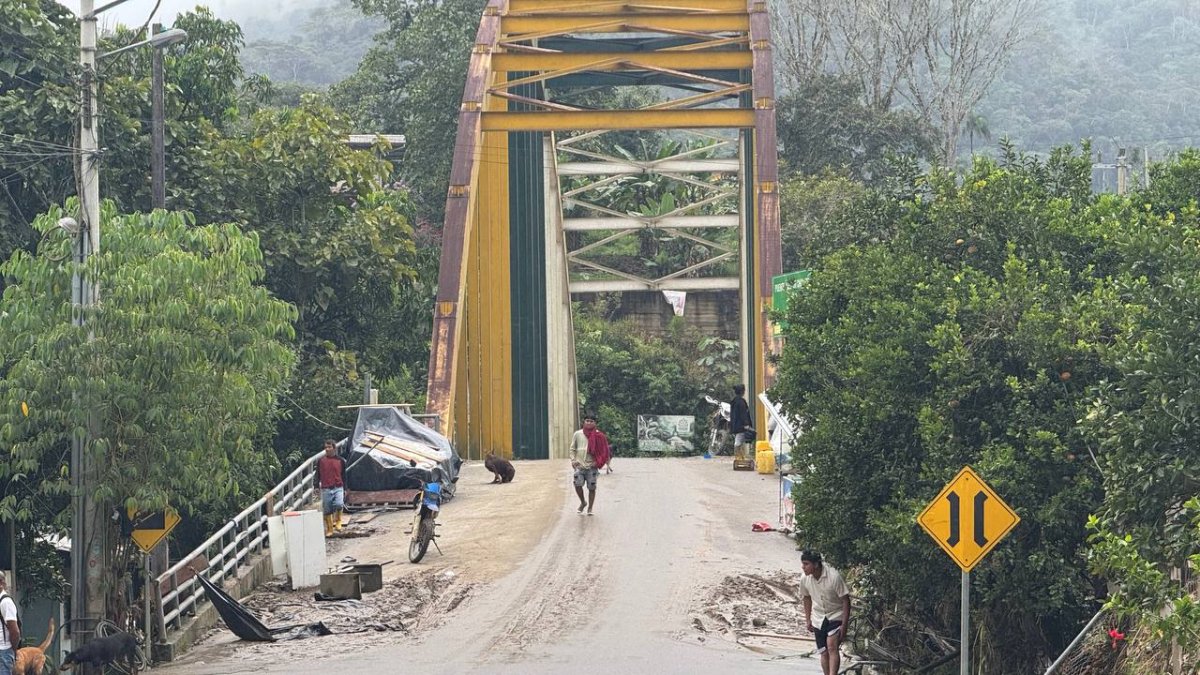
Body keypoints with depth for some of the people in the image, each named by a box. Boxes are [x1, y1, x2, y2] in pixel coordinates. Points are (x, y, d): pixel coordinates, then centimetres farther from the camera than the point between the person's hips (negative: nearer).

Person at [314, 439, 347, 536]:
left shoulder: (340, 461, 5)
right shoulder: (321, 461, 4)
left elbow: (343, 476, 11)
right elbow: (318, 474, 11)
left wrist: (345, 489, 9)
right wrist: (316, 481, -8)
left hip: (338, 488, -1)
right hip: (326, 489, 1)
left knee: (339, 504, -24)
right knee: (327, 511, 3)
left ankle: (338, 522, 0)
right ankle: (329, 530, 16)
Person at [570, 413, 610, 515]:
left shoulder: (598, 436, 0)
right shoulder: (578, 434, 5)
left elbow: (604, 450, 4)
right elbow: (572, 449, 13)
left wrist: (598, 462, -6)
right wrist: (573, 460, 0)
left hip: (592, 466, -1)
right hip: (579, 465, 1)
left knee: (591, 487, 0)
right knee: (578, 484, -13)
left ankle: (590, 508, 13)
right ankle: (583, 502, 12)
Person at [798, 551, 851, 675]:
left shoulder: (834, 576, -24)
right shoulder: (805, 579, -9)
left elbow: (845, 600, -17)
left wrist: (844, 625, -18)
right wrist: (808, 619, 11)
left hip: (836, 616, -5)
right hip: (818, 619, 5)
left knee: (832, 647, -23)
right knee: (824, 653, 6)